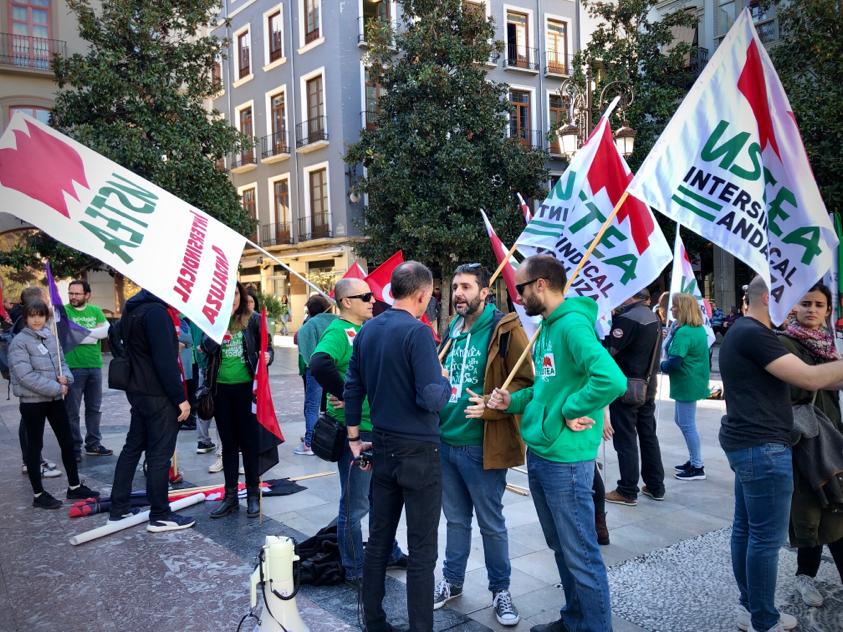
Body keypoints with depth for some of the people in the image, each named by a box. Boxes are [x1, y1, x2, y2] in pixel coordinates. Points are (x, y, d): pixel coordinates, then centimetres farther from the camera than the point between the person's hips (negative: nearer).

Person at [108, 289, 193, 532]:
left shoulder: (131, 310, 12)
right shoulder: (156, 311, -19)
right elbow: (165, 360, -23)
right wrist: (181, 397, -19)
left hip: (137, 391, 10)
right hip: (158, 396, -10)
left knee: (132, 447, 16)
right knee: (160, 454, -1)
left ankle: (119, 508, 25)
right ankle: (160, 516, 7)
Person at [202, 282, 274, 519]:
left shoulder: (253, 319, -2)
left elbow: (266, 348, 1)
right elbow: (208, 348, -10)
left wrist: (267, 356, -21)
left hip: (247, 387, -3)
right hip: (222, 388, 3)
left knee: (250, 441, 4)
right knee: (228, 443, 11)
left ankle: (253, 494, 17)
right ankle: (230, 495, 22)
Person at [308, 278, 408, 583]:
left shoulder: (366, 330, 12)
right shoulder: (338, 331, -16)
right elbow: (319, 364, -36)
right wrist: (342, 395, -25)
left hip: (378, 427, 9)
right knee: (355, 505, 5)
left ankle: (389, 553, 40)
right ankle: (355, 570, 20)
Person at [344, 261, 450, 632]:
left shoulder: (367, 331, 5)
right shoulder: (417, 332, -17)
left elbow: (352, 389, 10)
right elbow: (431, 399, -23)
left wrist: (354, 439, 18)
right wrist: (445, 381, -2)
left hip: (382, 447, 7)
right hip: (418, 451, -7)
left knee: (379, 538, 15)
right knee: (422, 549, 3)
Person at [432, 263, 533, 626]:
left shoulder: (505, 330, -12)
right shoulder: (453, 329, 10)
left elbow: (527, 382, -15)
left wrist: (491, 407, -23)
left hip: (482, 446, -6)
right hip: (446, 441, 6)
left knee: (491, 523, 9)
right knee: (456, 519, 20)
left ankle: (500, 590, 27)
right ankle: (452, 581, 36)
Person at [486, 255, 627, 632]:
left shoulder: (572, 324, -19)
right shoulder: (547, 327, 11)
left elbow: (612, 380, -33)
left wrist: (569, 411, -22)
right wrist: (514, 401, 3)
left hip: (565, 459, -10)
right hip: (538, 454, 10)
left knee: (581, 556, 4)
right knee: (560, 547, 22)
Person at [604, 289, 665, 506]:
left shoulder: (627, 318, -21)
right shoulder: (653, 317, 7)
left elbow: (608, 350, -21)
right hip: (648, 386, 8)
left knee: (625, 439, 1)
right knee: (648, 435, 16)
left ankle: (627, 491, 9)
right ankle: (655, 486, 25)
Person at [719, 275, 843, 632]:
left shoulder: (742, 332, 15)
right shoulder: (754, 335, -18)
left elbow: (792, 377, 20)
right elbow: (811, 379, -21)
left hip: (747, 444, 11)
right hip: (762, 447, -11)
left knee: (746, 529, 16)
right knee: (767, 538, -1)